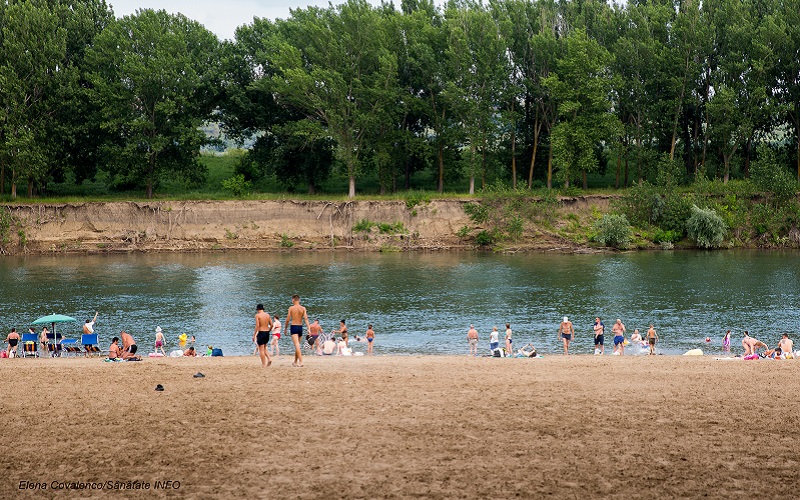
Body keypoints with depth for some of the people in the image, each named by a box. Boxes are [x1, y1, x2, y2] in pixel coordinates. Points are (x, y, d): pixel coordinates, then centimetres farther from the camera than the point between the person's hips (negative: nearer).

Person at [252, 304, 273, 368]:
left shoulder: (257, 315, -8)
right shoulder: (267, 315, 8)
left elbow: (257, 326, -15)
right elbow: (271, 325, 8)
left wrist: (254, 335, -11)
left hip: (261, 332, -6)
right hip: (267, 333, 6)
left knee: (261, 350, 1)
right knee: (264, 348, 22)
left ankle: (263, 364, 0)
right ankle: (269, 358, 2)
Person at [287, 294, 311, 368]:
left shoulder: (291, 308, -5)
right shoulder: (303, 308, 2)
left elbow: (288, 319, -5)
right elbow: (306, 319, -7)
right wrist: (309, 328, -10)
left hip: (293, 327, -4)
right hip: (300, 327, 4)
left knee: (297, 345, -11)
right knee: (297, 345, 18)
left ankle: (301, 362, -23)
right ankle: (295, 362, 30)